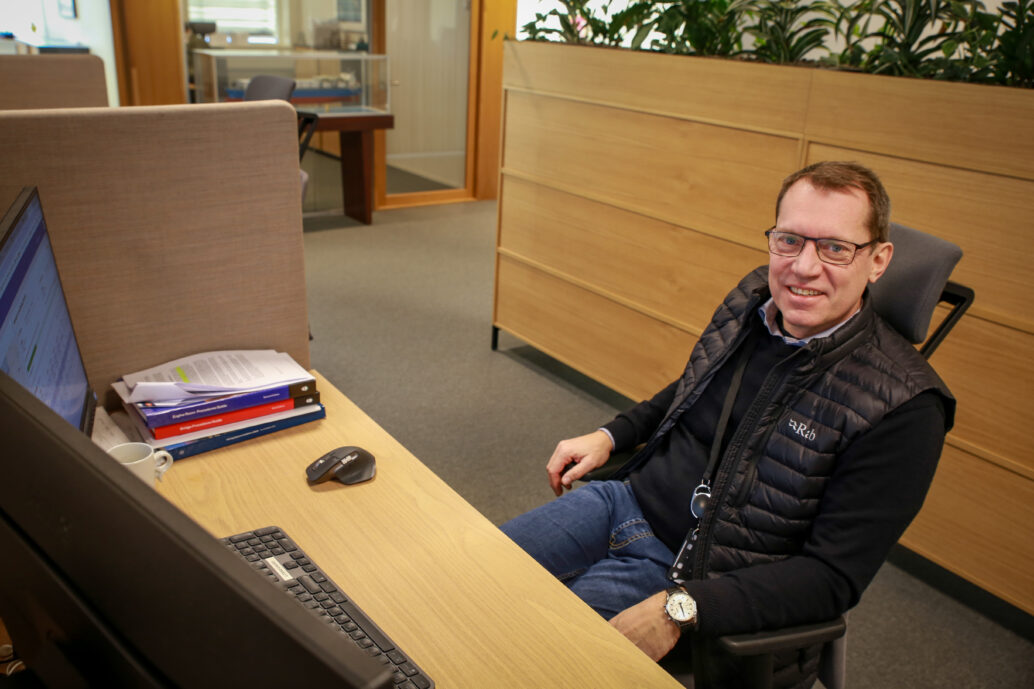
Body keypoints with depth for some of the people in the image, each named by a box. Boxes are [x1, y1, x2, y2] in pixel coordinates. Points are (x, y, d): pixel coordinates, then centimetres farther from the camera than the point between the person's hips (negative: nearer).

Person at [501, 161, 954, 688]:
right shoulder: (752, 298, -1)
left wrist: (679, 608, -28)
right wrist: (609, 436, 6)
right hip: (626, 500, 6)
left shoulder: (903, 407, -20)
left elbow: (833, 577, -20)